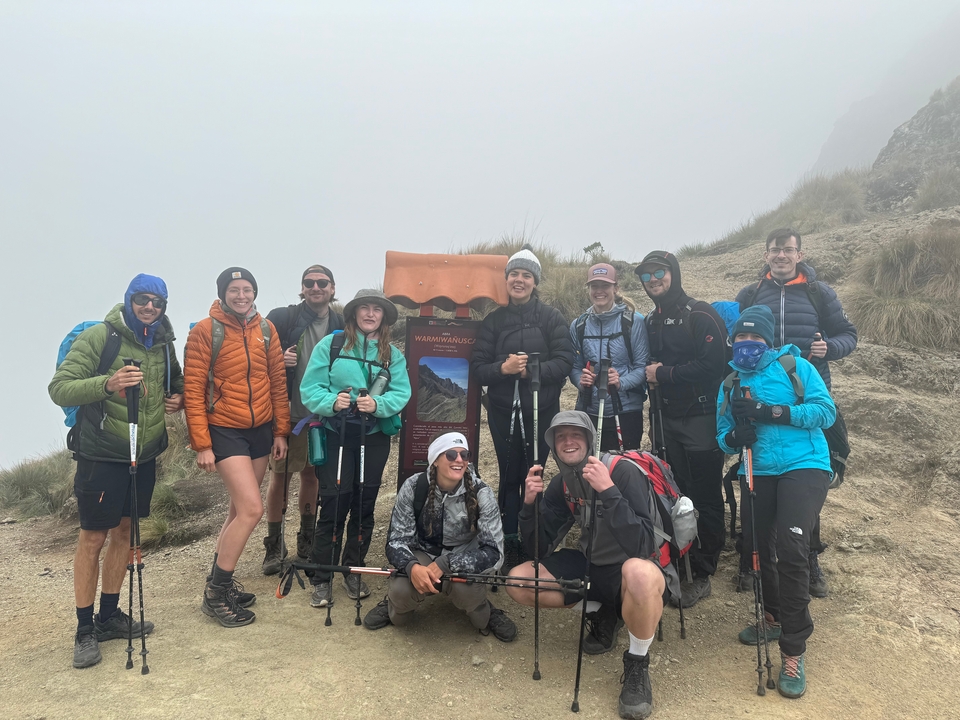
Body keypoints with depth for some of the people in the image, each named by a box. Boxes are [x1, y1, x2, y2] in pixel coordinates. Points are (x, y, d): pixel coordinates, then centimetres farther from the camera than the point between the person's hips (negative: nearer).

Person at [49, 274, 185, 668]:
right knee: (92, 539, 1)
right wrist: (107, 384, -33)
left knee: (124, 532, 15)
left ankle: (109, 616, 29)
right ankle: (85, 630, 14)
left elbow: (176, 381, 25)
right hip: (102, 455, -6)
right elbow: (59, 388, -17)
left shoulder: (164, 343, 7)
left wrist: (177, 398, 3)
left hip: (145, 456, 6)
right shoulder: (99, 336, -12)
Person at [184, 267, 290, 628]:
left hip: (260, 429, 6)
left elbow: (277, 381, 10)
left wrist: (280, 431, 9)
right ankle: (215, 595, 3)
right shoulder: (205, 330, -9)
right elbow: (193, 390, -11)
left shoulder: (265, 329, 5)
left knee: (239, 509, 13)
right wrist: (201, 444, -14)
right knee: (252, 509, -13)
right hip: (225, 431, -6)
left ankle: (220, 581, 30)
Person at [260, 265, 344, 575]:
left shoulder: (340, 325, 5)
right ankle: (274, 544, 18)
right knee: (280, 475, 4)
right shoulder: (281, 317, -6)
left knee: (312, 474, 13)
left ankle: (307, 541, 27)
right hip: (288, 413, -3)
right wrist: (278, 360, -22)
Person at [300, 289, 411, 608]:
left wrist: (378, 404, -22)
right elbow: (310, 388, -6)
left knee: (364, 504, 10)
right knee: (333, 504, -4)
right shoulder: (330, 345, 1)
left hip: (375, 436, 3)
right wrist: (331, 401, -24)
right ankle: (321, 578, 9)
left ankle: (353, 571, 26)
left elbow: (401, 393, -4)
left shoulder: (393, 355, 8)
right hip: (336, 435, -3)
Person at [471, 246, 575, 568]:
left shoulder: (552, 318, 1)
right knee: (509, 477, 6)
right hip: (503, 411, 2)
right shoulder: (493, 320, 7)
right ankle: (510, 544, 16)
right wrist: (503, 367, -17)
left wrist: (532, 370, -22)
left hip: (540, 411, -1)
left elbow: (564, 362, -7)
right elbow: (477, 366, 2)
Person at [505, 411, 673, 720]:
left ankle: (637, 663, -13)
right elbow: (540, 551, -2)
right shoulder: (561, 484, -3)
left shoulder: (623, 472, -22)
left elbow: (641, 547, -32)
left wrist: (608, 491, -38)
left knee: (641, 575, -42)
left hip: (631, 568, -6)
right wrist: (530, 504, -18)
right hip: (591, 566, 6)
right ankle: (601, 612, 11)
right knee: (518, 582, -9)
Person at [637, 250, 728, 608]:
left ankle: (701, 575, 9)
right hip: (666, 419, 7)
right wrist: (651, 374, 2)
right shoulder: (651, 321, 15)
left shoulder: (700, 315, -9)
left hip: (699, 418, -7)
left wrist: (666, 374, -14)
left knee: (705, 499, 0)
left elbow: (713, 363, -19)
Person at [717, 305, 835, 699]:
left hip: (803, 466, -5)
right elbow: (723, 435, 14)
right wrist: (734, 437, -11)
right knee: (756, 548, 9)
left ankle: (793, 651, -4)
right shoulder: (730, 383, 13)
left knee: (791, 551, -18)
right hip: (758, 473, 5)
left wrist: (770, 412, -17)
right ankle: (775, 617, 38)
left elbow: (826, 411, -8)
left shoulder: (794, 366, 1)